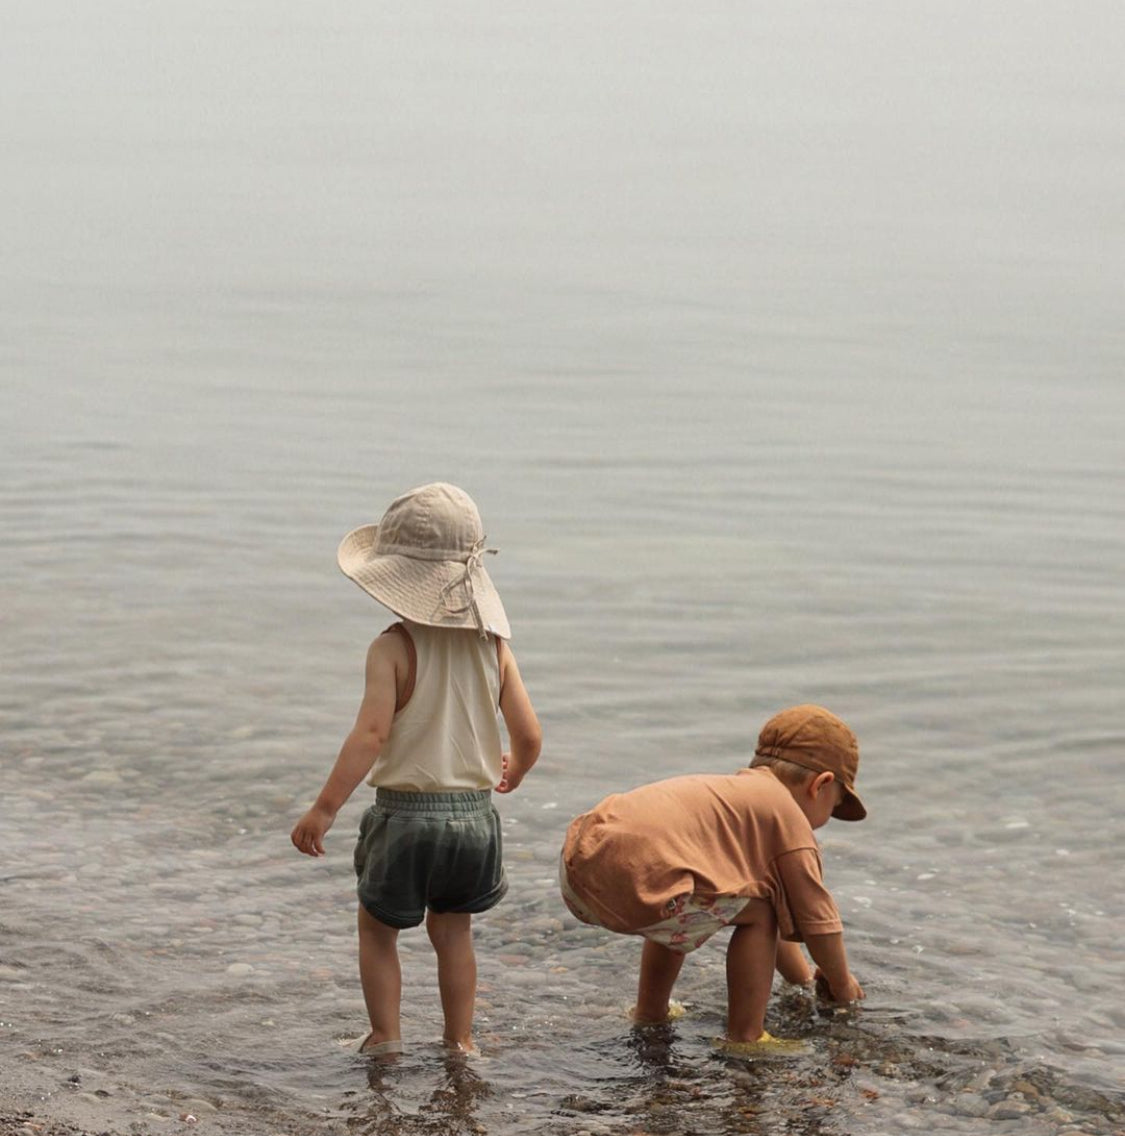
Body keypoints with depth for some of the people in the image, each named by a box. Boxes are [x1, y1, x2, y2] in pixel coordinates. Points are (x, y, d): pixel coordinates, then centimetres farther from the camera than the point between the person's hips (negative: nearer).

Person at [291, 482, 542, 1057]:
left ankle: (385, 1035, 13)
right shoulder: (492, 645, -1)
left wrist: (324, 808, -23)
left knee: (377, 926, 16)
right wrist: (513, 770, 23)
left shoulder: (394, 648, -14)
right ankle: (459, 1039, 22)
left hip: (405, 814, -4)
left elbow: (371, 733, -23)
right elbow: (529, 735, 0)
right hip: (473, 813, 4)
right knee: (452, 929, 20)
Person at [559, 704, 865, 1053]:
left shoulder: (726, 789, 34)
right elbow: (817, 918, 10)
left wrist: (803, 978, 52)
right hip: (637, 882, -10)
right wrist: (842, 986, 27)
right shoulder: (788, 814, 8)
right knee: (756, 910, 7)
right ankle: (744, 1039, 7)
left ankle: (648, 1017, 45)